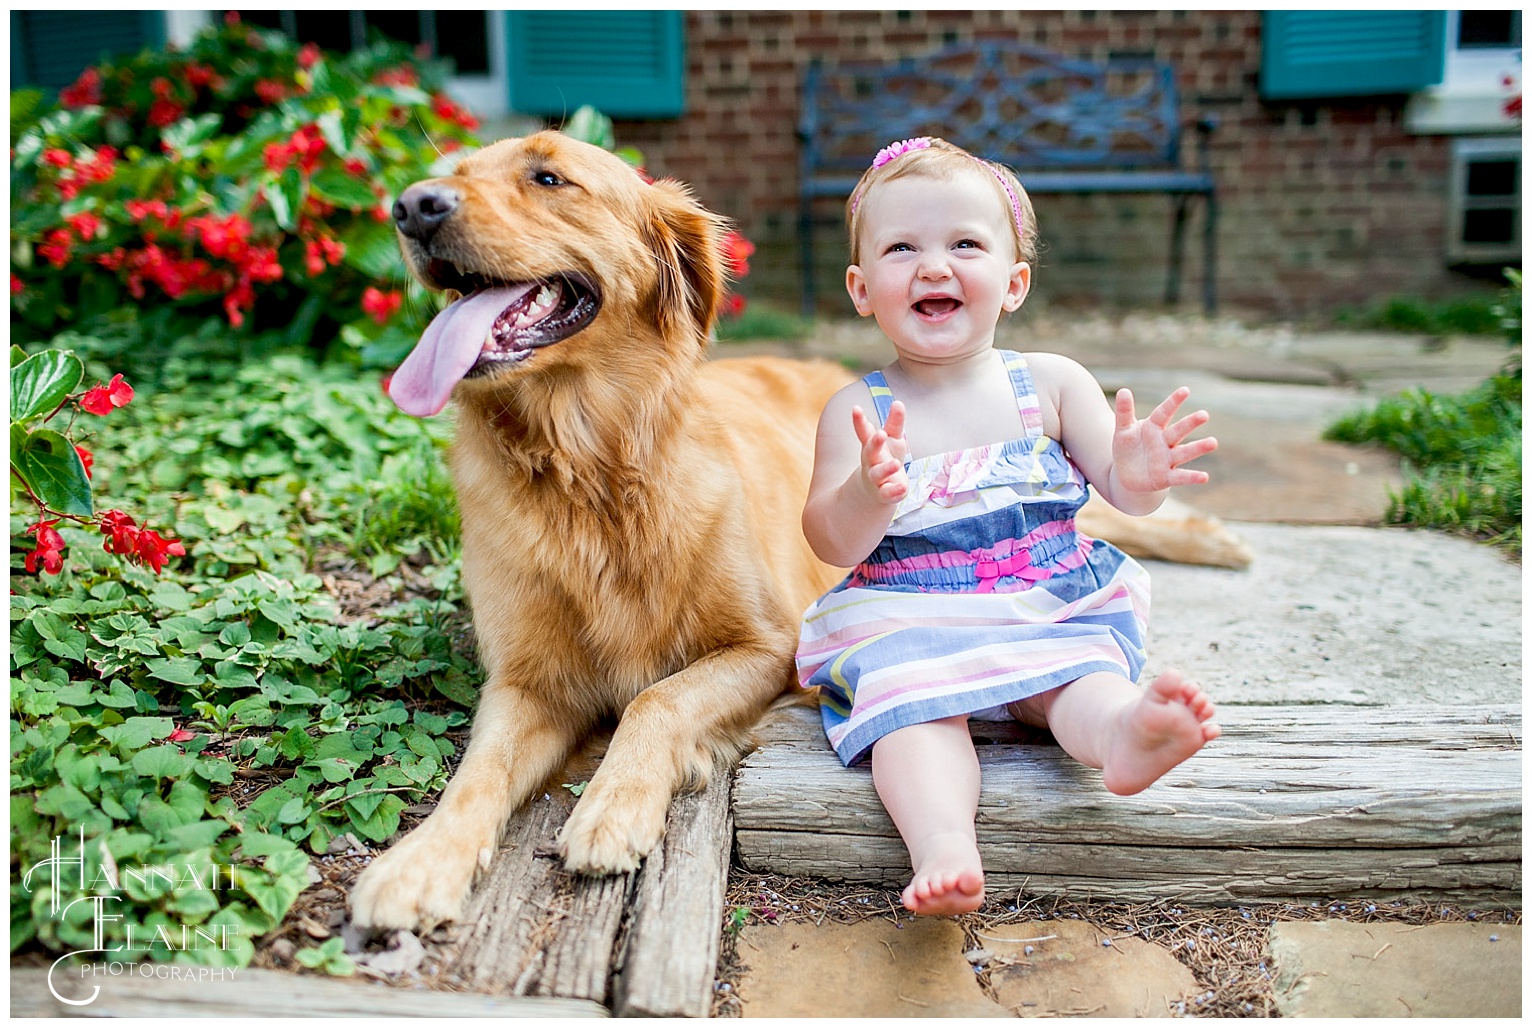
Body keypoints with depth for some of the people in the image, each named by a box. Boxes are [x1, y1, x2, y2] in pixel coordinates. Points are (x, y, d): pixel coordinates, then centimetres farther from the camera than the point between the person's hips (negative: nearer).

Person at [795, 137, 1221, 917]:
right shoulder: (857, 411, 0)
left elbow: (1122, 492, 3)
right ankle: (942, 847, -46)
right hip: (908, 621, -1)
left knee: (1087, 676, -27)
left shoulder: (1050, 383, 5)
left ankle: (1123, 730, -55)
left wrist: (1137, 477, -22)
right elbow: (834, 545, -8)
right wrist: (867, 493, -31)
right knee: (914, 703, -28)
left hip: (1053, 612, 2)